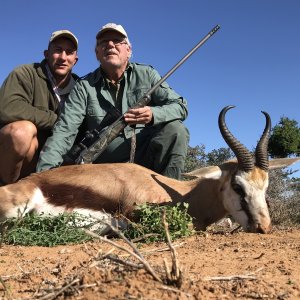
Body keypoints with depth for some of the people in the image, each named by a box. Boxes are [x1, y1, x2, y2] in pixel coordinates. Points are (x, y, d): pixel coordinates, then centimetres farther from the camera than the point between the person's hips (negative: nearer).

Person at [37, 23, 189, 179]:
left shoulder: (146, 75, 7)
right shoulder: (84, 87, 3)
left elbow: (180, 106, 0)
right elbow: (64, 131, -7)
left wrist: (153, 115, -23)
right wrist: (45, 172, -23)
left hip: (147, 157, 2)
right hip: (106, 164, -1)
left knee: (175, 129, -24)